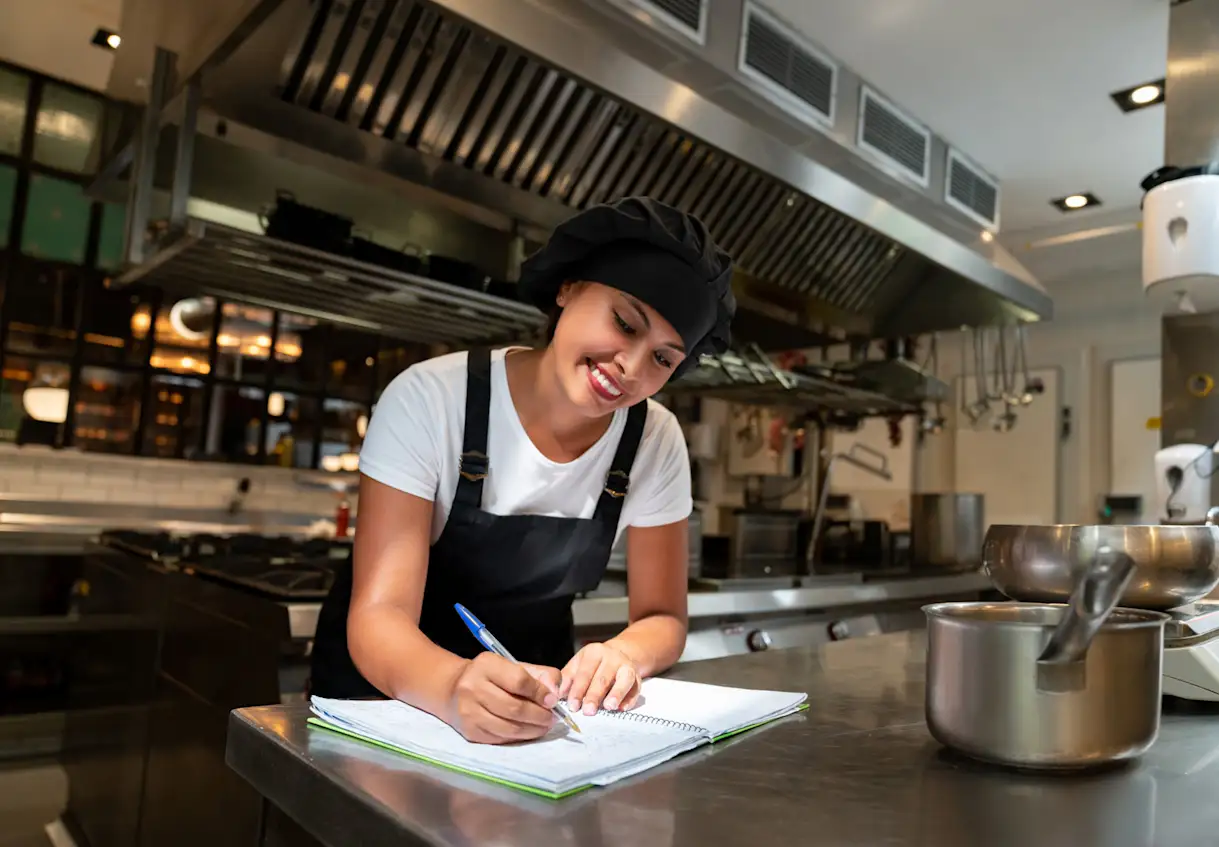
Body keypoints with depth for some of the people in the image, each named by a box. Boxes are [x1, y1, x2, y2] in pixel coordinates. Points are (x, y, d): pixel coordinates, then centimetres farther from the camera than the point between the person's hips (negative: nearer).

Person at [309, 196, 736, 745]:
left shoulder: (657, 442, -10)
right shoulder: (430, 400, -20)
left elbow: (662, 618, -5)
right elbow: (379, 614, -23)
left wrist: (622, 655, -26)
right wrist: (455, 686, -43)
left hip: (532, 695, 2)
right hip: (386, 689, -2)